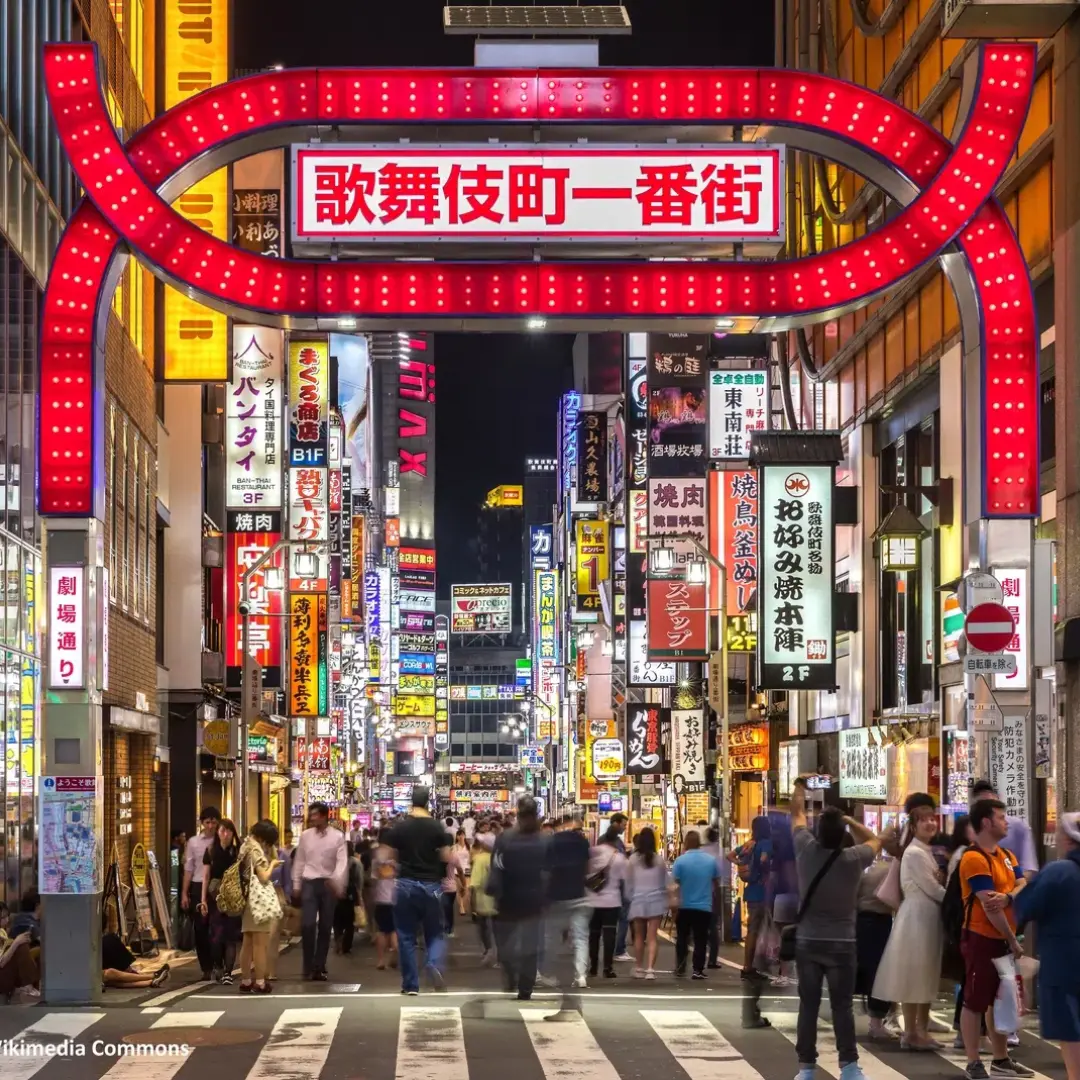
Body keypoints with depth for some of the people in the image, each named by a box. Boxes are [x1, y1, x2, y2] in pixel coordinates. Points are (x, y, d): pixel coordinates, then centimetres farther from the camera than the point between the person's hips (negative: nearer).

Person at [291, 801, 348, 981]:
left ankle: (319, 967, 14)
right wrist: (296, 885, 7)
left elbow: (342, 861, -10)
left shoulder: (338, 836, -2)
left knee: (325, 927, 5)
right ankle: (308, 967, 0)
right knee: (307, 925, -10)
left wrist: (337, 882, -25)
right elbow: (299, 861, 10)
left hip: (329, 885, -1)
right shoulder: (305, 835, 6)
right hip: (309, 883, 1)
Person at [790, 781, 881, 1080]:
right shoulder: (853, 859, -10)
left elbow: (797, 815, 11)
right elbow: (875, 841, 12)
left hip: (808, 942, 1)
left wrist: (800, 787, 26)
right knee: (842, 1006, 2)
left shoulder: (806, 850, -8)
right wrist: (850, 821, 7)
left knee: (808, 1006, 4)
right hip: (841, 944, -1)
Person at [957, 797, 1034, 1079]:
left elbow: (1024, 887, 1)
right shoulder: (974, 859, -16)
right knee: (975, 1002, -2)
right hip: (982, 939, -9)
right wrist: (1013, 940, -13)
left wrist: (1007, 898, -21)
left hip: (1002, 938, 9)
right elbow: (989, 907, -19)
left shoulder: (1006, 855, 13)